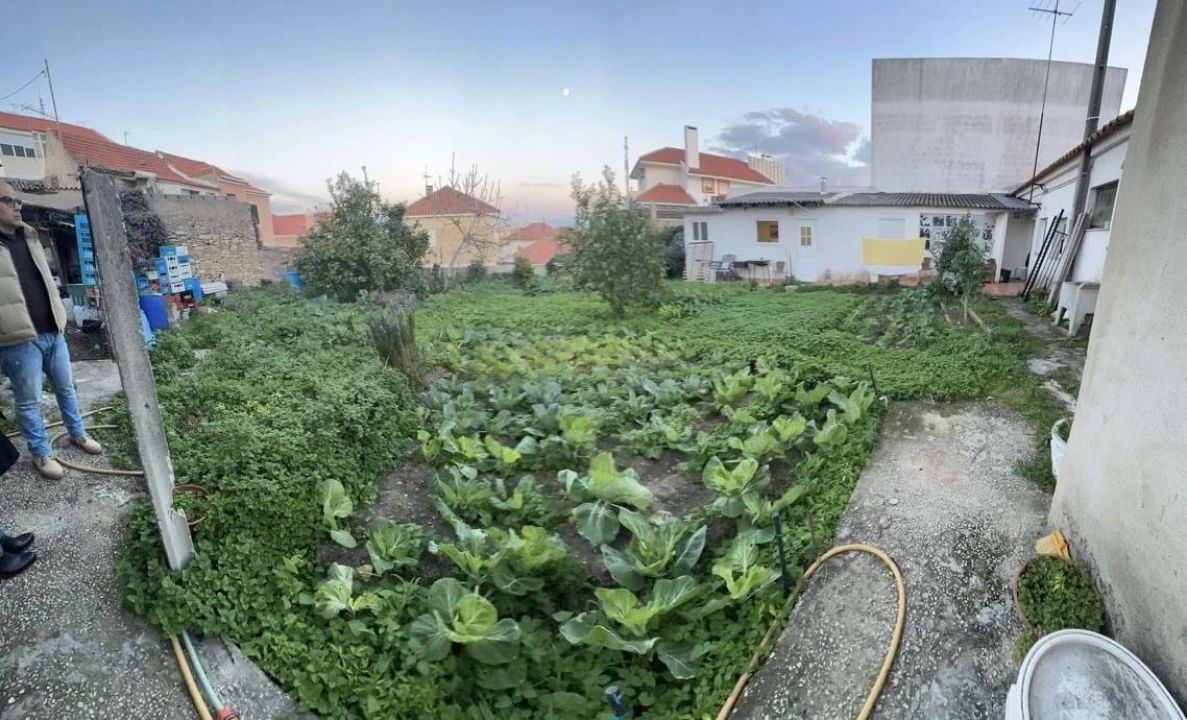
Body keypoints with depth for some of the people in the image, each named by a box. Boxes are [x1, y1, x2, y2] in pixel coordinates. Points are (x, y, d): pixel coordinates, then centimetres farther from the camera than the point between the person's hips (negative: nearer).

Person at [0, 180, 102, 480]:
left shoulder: (29, 237, 12)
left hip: (52, 333, 6)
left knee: (66, 388, 17)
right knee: (29, 401, 5)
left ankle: (78, 434, 32)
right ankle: (41, 454, 17)